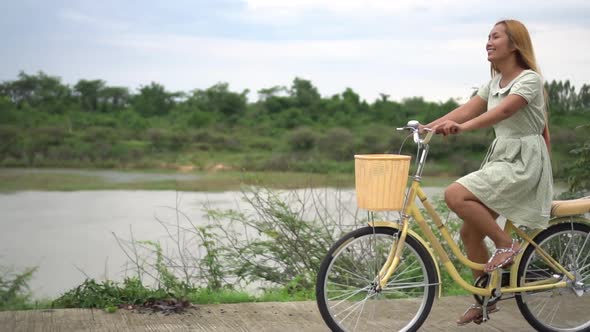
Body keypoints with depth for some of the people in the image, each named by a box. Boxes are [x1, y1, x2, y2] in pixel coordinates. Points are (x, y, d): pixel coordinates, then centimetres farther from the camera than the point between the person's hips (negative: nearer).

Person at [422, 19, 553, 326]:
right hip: (500, 158, 8)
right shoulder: (495, 81, 13)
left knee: (455, 195, -25)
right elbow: (467, 109, 4)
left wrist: (463, 127, -44)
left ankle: (506, 244, -10)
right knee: (470, 233, 5)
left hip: (523, 161, -8)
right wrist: (429, 126, -10)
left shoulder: (529, 79, -12)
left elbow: (504, 110, -29)